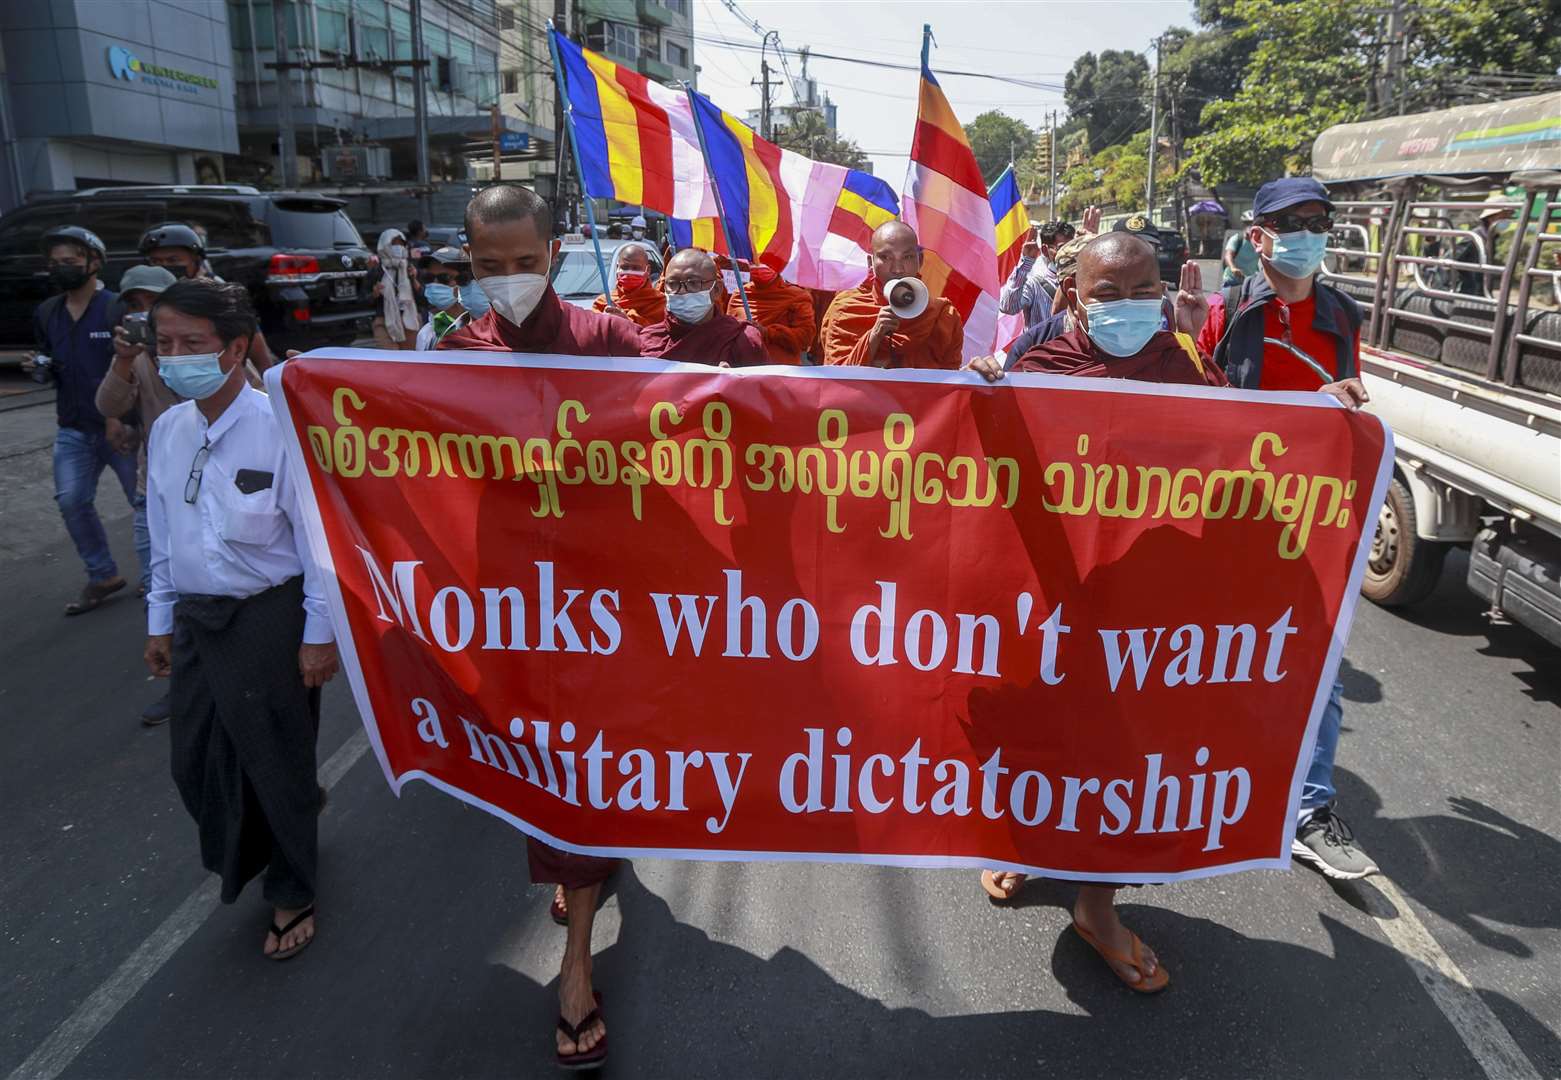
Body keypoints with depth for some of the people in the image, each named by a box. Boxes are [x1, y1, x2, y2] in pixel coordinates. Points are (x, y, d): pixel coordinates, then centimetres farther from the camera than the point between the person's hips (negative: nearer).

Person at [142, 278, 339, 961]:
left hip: (268, 617, -6)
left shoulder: (278, 429, -19)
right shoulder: (167, 431, 2)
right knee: (195, 760, 17)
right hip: (194, 617, 7)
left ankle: (292, 892, 34)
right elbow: (163, 535, 12)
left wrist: (319, 634, -13)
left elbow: (316, 538, -15)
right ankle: (244, 859, 48)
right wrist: (161, 622, 16)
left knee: (276, 762, 10)